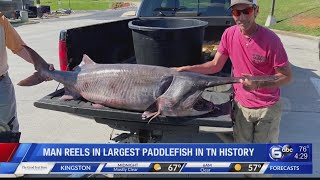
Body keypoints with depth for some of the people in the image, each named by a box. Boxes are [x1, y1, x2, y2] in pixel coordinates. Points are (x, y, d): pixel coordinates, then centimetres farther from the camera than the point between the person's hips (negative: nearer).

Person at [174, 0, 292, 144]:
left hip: (267, 108, -3)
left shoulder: (270, 39, -21)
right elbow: (215, 65, 2)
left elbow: (287, 76, -16)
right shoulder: (229, 34, -9)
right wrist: (187, 69, -8)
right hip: (241, 105, 3)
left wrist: (258, 84, -30)